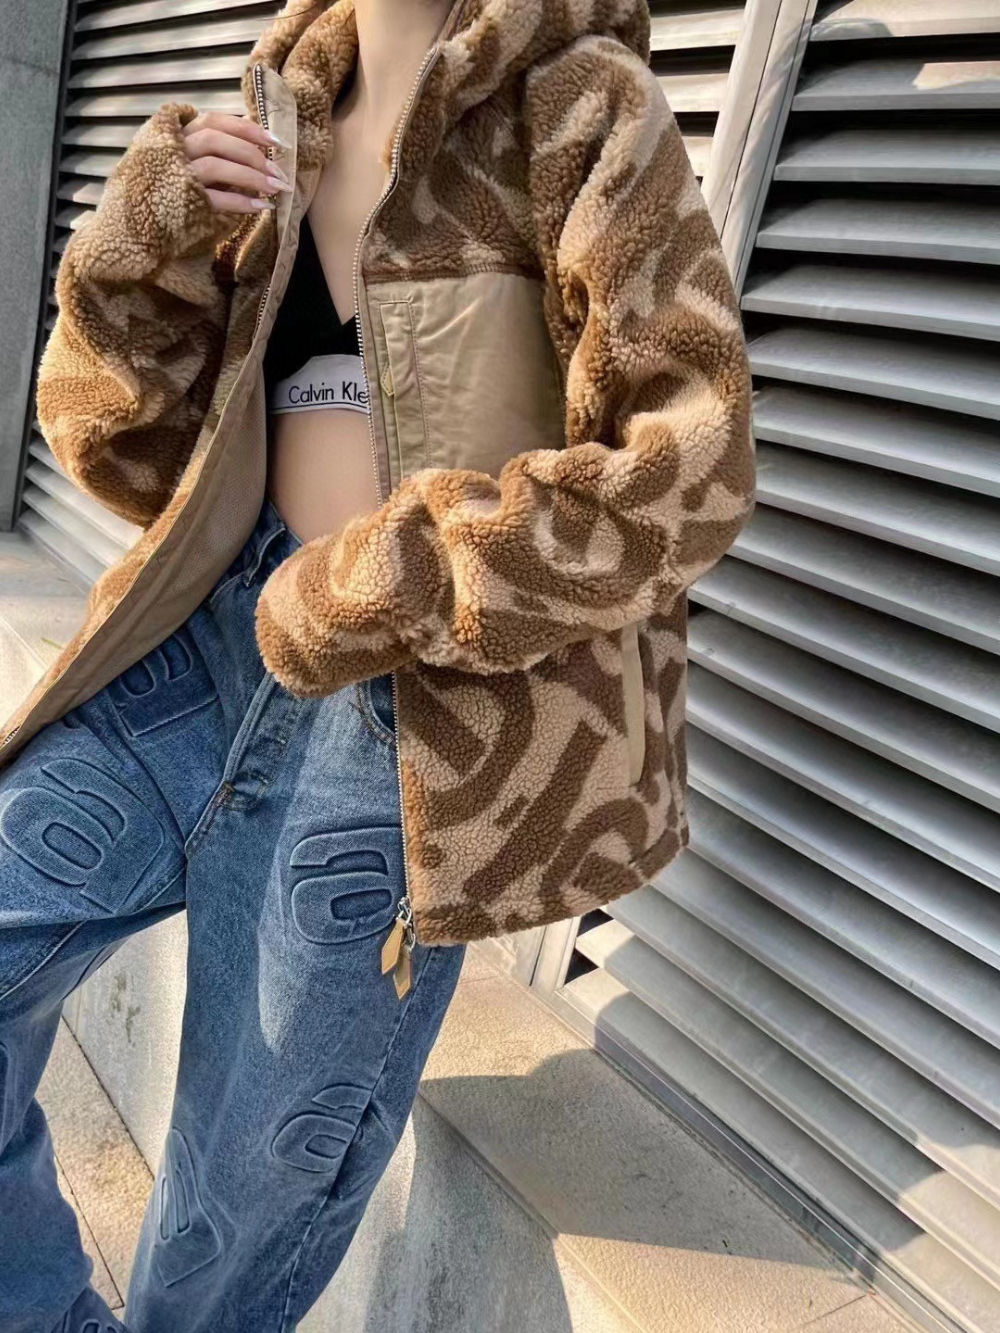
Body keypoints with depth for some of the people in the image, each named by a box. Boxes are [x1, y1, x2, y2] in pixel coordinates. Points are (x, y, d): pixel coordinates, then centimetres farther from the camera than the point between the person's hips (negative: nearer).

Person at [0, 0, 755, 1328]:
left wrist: (382, 587, -16)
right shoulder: (286, 124, 15)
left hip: (412, 708, -5)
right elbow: (134, 448, 14)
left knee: (247, 1193, 8)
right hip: (233, 625, 6)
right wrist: (138, 250, -4)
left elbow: (690, 460, -12)